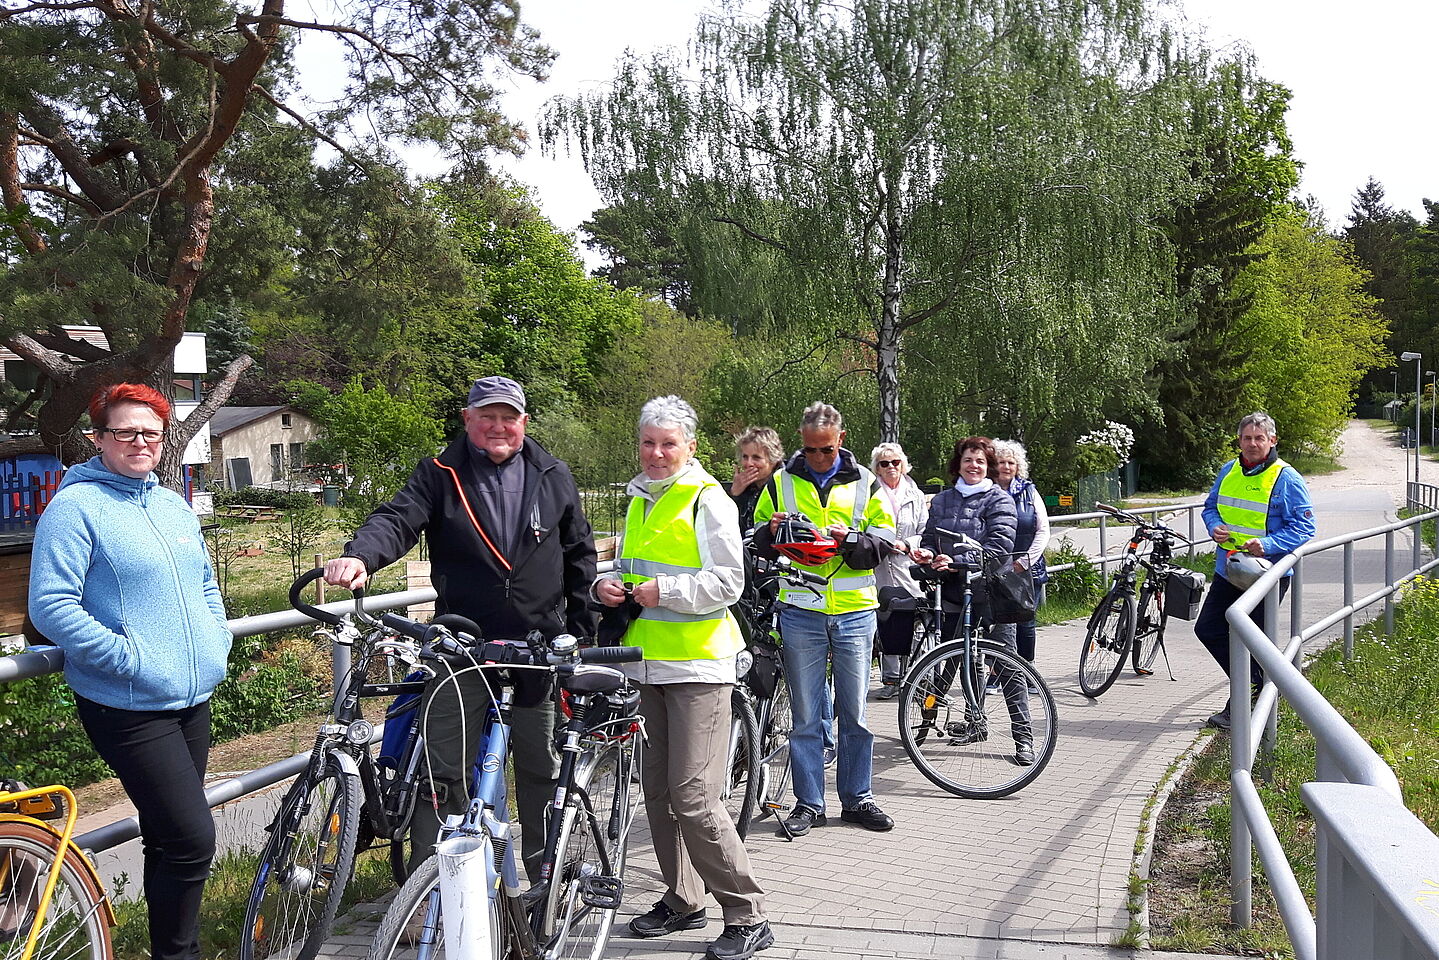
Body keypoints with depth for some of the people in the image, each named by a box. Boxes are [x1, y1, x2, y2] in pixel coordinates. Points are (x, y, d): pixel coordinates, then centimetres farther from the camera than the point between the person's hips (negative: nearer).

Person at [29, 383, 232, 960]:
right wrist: (131, 658, -20)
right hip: (129, 708, -7)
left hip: (194, 698, 8)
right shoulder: (76, 506, -9)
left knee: (171, 837, 16)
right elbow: (51, 607, -16)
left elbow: (206, 582, 26)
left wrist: (217, 644, 11)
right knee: (193, 840, -13)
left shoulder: (173, 506, 14)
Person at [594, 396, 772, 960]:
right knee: (658, 791, 12)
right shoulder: (639, 501, 17)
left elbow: (728, 582, -14)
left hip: (697, 665, -8)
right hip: (647, 664, 8)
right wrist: (608, 585, 7)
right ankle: (683, 900, 26)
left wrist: (662, 590, -18)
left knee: (692, 796, -11)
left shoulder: (707, 499, -7)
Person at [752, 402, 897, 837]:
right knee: (805, 715, 5)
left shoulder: (864, 482, 7)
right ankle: (808, 802, 15)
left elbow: (886, 537, 4)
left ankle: (856, 798, 21)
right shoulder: (781, 481, 7)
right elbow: (757, 540, 12)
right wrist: (771, 532, -11)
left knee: (855, 713, 7)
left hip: (854, 611, 0)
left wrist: (851, 539, -16)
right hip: (801, 610, 0)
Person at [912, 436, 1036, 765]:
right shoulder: (942, 500, 13)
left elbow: (1000, 544, -14)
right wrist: (927, 552, -9)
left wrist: (958, 561, -25)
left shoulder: (999, 500, -2)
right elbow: (930, 536, 16)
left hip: (991, 592, -5)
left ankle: (1023, 736, 0)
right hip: (953, 591, 5)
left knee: (1007, 664, -4)